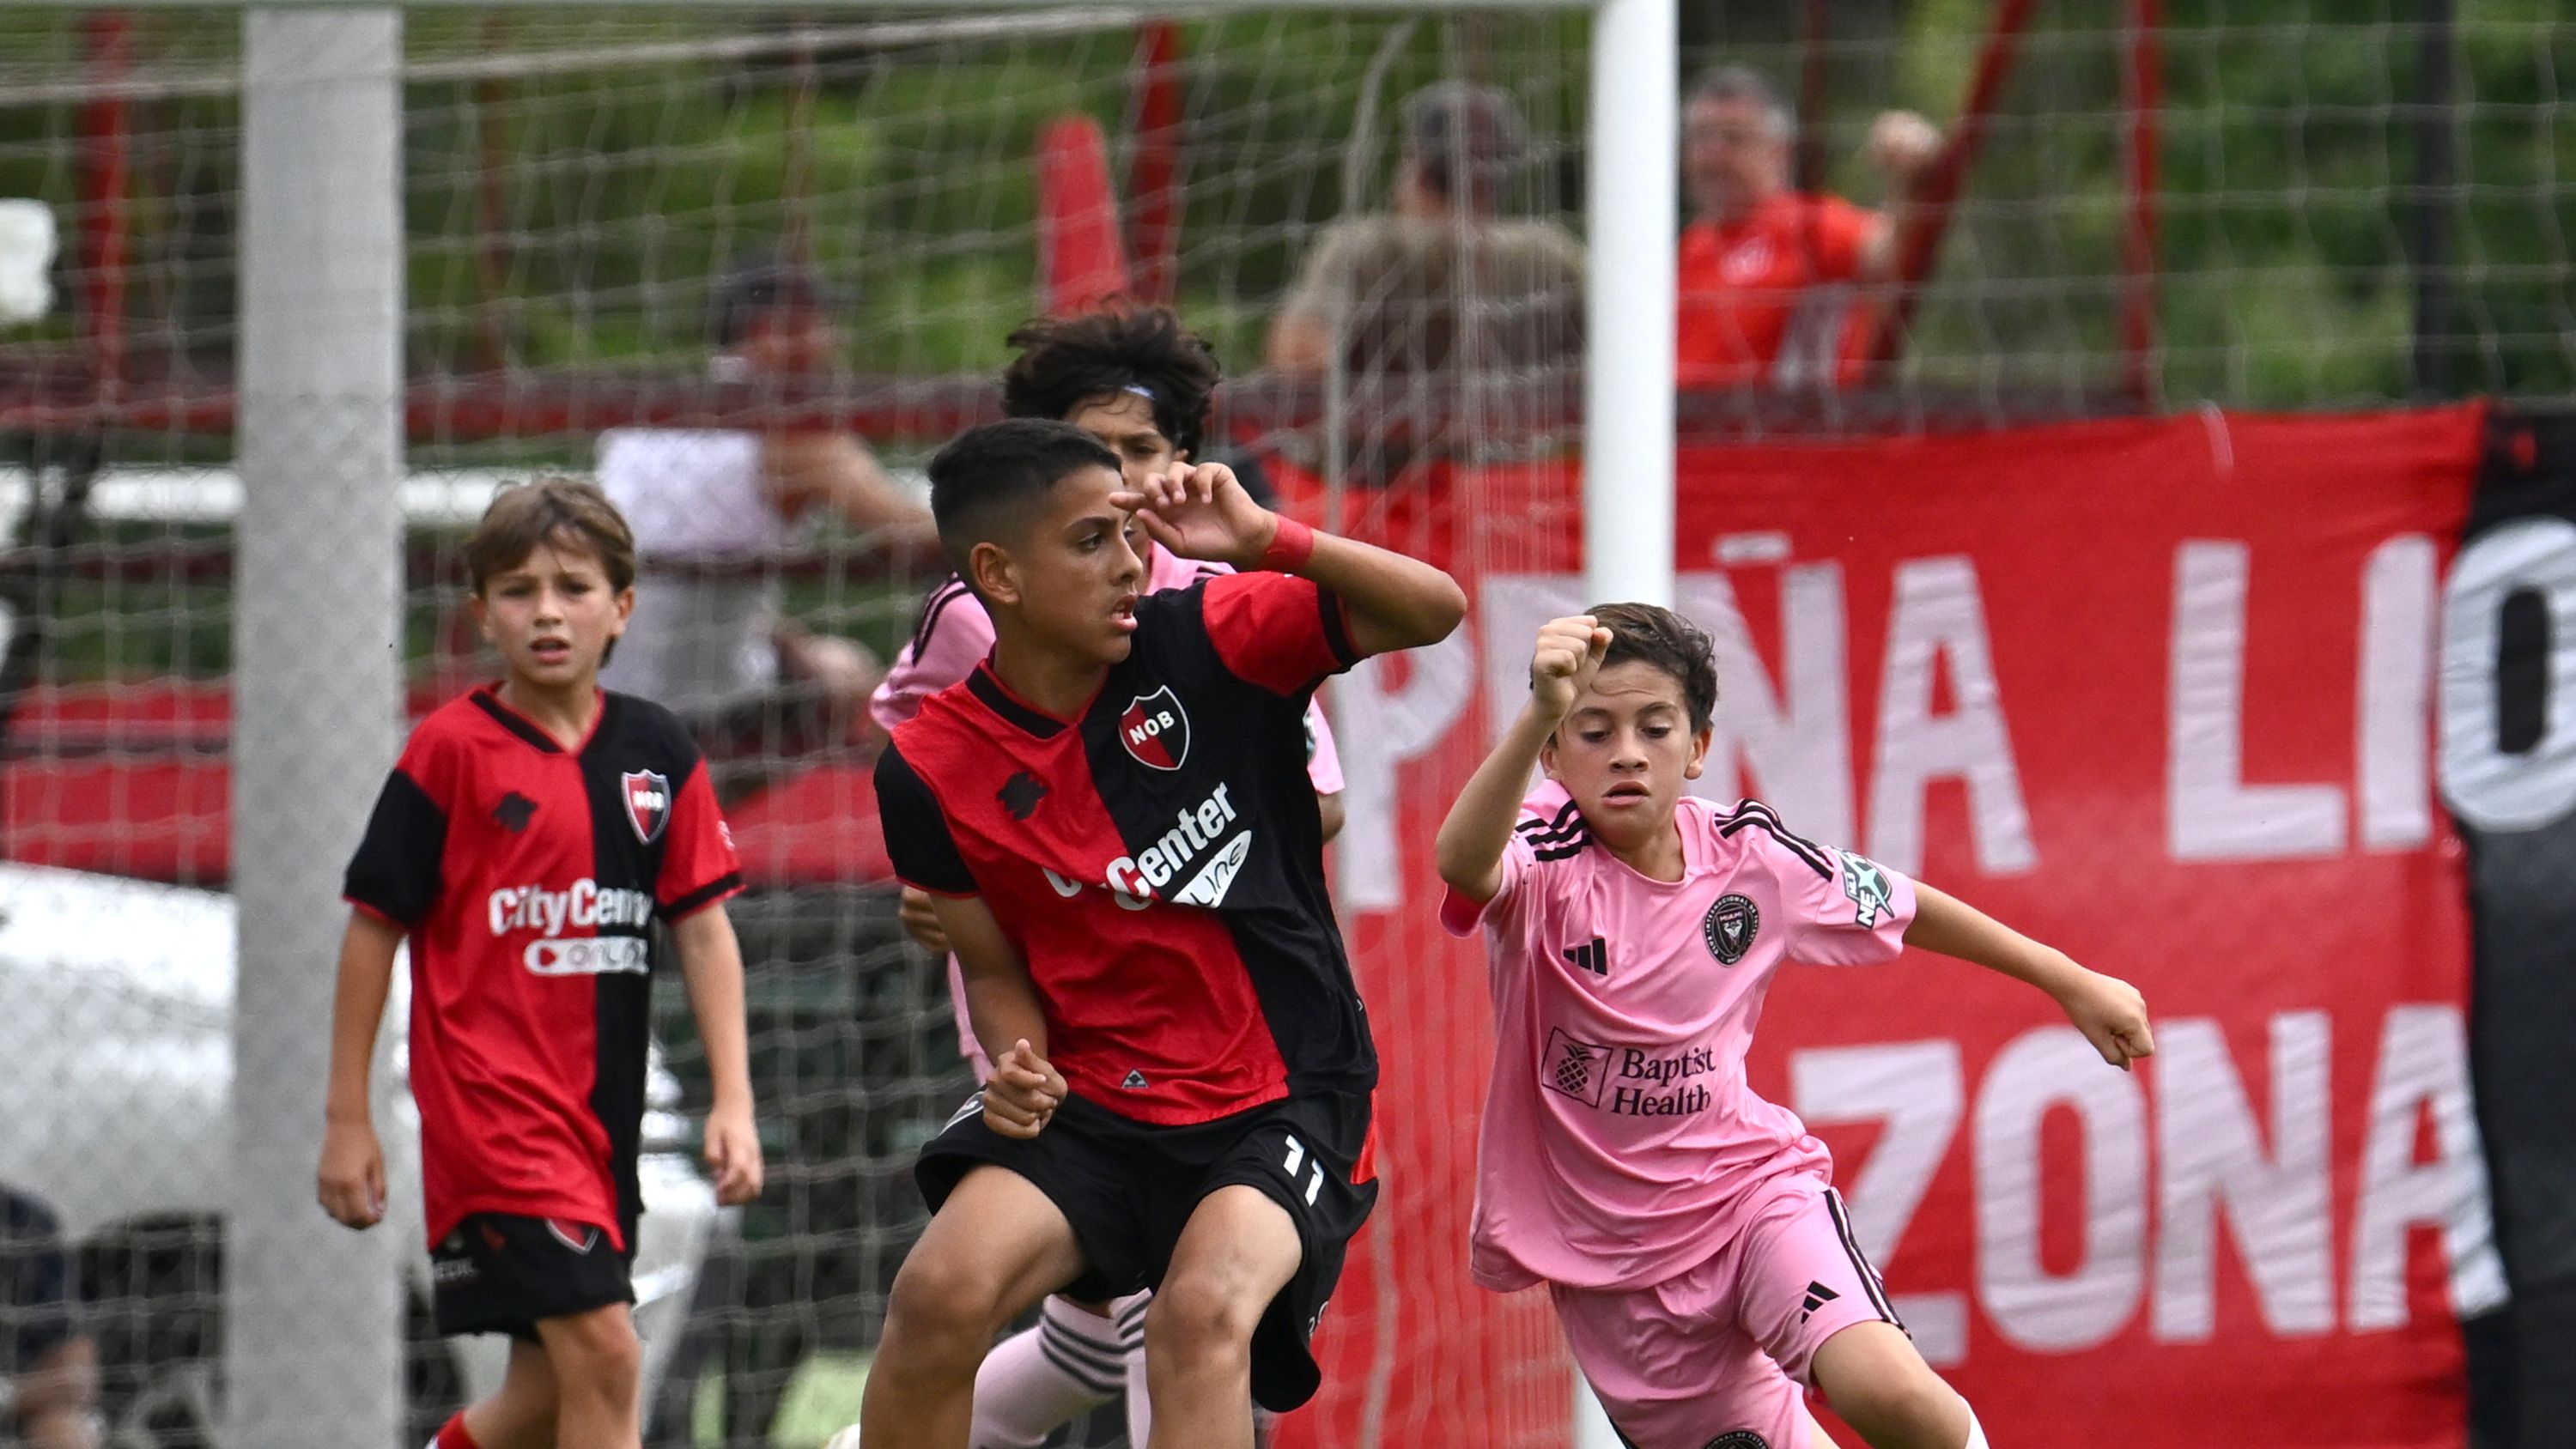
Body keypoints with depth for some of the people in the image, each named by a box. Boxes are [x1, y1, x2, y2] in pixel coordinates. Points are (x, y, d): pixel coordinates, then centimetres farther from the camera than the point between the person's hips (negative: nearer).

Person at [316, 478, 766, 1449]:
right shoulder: (452, 750, -6)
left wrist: (732, 1101, 0)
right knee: (602, 1351, -17)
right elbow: (374, 929, -2)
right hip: (491, 1103, -6)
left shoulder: (656, 751, 6)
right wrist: (346, 1117, -2)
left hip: (605, 1106, 6)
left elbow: (703, 927, 8)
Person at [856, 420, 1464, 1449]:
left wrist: (1265, 542, -24)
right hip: (1089, 1104, 2)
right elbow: (993, 966, 7)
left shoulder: (1206, 641, -8)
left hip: (1283, 1096, -2)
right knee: (940, 1293, -22)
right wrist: (1016, 1064, -15)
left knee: (1203, 1312, -29)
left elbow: (1433, 610, -10)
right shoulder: (933, 770, -4)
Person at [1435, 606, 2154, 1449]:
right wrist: (1539, 714, -60)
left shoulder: (1750, 857, -7)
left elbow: (1904, 909, 12)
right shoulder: (1546, 857, -17)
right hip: (1607, 1246, 0)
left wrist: (2070, 982, 18)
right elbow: (1464, 863, -43)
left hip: (1747, 1183, 0)